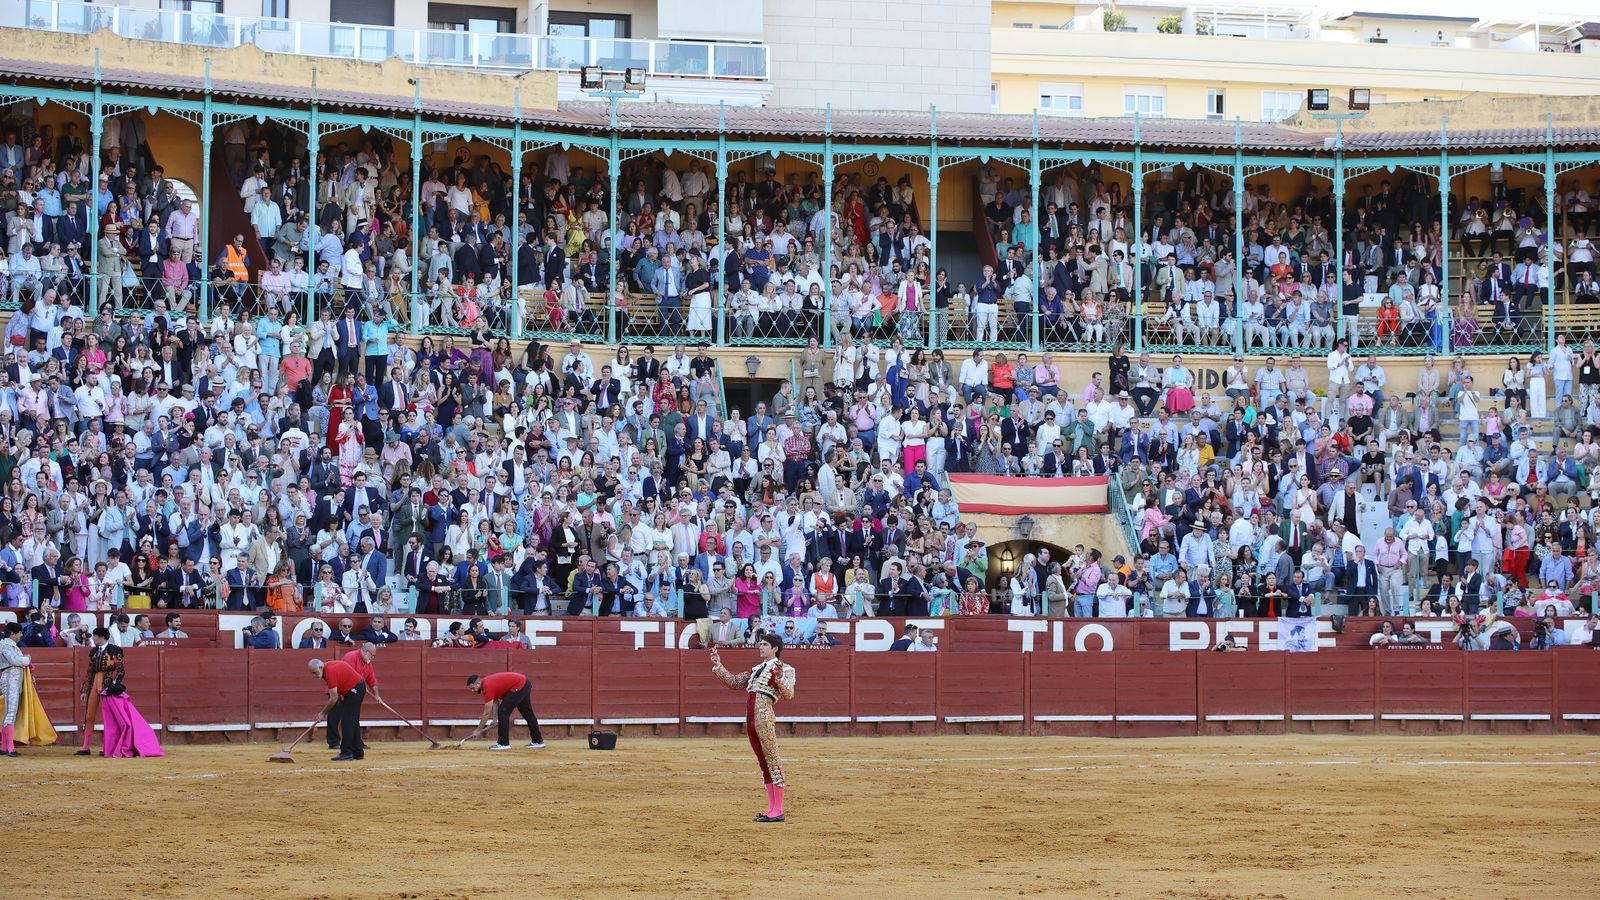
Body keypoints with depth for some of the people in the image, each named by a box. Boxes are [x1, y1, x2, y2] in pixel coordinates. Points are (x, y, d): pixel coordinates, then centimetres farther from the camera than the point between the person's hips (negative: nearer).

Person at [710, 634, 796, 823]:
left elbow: (788, 695, -14)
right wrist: (718, 666, 21)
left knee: (772, 762, -7)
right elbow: (734, 682, 27)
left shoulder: (785, 669, -1)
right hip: (750, 719, 8)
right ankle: (772, 809, 13)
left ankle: (778, 812, -7)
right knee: (764, 764, 10)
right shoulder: (757, 670, 22)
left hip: (764, 717, -8)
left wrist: (780, 677, -30)